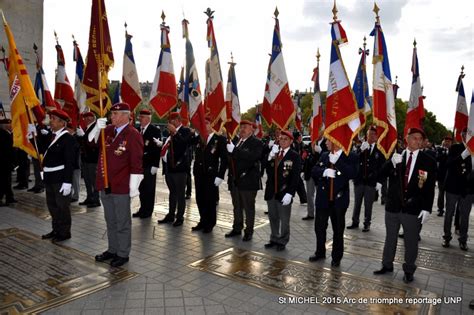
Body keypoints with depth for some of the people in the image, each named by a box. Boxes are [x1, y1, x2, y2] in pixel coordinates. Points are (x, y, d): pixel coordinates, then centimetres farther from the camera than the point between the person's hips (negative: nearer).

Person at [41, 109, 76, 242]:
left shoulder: (68, 138, -14)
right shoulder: (50, 136, 12)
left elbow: (70, 162, -19)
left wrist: (67, 182, -22)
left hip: (61, 178, -8)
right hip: (50, 178, 9)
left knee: (62, 206, 3)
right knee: (52, 205, 17)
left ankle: (65, 232, 16)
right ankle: (56, 229, 32)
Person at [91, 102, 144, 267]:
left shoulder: (133, 135, -14)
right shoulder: (108, 130, 7)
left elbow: (136, 164, -17)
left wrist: (134, 187, -18)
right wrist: (97, 128, -10)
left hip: (121, 188, -7)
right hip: (105, 185, 7)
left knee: (122, 222, 7)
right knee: (110, 221, 19)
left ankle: (123, 254, 20)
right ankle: (112, 250, 34)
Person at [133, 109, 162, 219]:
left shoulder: (155, 130, -7)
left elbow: (157, 148, -11)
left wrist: (155, 165, -16)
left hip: (149, 165, -5)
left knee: (149, 189, 5)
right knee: (141, 188, 11)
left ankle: (148, 211, 16)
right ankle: (142, 209, 22)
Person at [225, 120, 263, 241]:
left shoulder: (256, 143, -9)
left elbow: (252, 156, -28)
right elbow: (231, 157, 12)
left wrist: (234, 150, -28)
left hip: (248, 181, -6)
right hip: (235, 180, 7)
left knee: (249, 207, 5)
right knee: (237, 206, 17)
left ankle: (249, 231, 17)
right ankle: (237, 228, 30)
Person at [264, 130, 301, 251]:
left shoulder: (295, 156, -7)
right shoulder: (273, 153, 9)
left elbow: (295, 177, -12)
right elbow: (268, 171, 2)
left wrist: (289, 193, -19)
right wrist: (270, 158, -12)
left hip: (284, 193, -5)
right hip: (271, 191, 5)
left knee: (284, 219, 8)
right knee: (273, 217, 17)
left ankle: (282, 241, 24)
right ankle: (274, 239, 33)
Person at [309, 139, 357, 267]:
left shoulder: (350, 157, -8)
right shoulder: (324, 155, 7)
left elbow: (352, 174, -22)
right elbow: (314, 171, 0)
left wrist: (337, 161, -24)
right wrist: (324, 171, -20)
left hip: (338, 200, -4)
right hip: (322, 198, 4)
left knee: (338, 230, 9)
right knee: (319, 227, 14)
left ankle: (336, 257, 25)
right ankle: (320, 252, 34)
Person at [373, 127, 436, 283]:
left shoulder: (428, 161, -4)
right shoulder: (395, 157, 1)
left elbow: (430, 187, -4)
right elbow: (380, 175, -6)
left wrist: (426, 209, -9)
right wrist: (391, 163, -22)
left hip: (413, 209, -2)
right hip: (393, 206, 2)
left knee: (411, 241, 11)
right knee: (390, 238, 17)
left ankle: (409, 270, 30)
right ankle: (387, 265, 35)